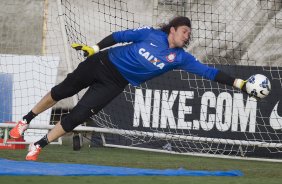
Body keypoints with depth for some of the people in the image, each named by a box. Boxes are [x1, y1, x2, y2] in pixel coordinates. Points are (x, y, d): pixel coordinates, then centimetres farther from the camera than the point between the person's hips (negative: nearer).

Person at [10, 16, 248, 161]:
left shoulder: (180, 58, -14)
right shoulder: (151, 34, -17)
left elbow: (207, 72, -19)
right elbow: (120, 36, -8)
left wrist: (238, 83, -26)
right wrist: (94, 48, -13)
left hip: (115, 84, 1)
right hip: (103, 63, -1)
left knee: (77, 117, -8)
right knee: (62, 91, 12)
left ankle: (38, 147, 8)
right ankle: (26, 121, 35)